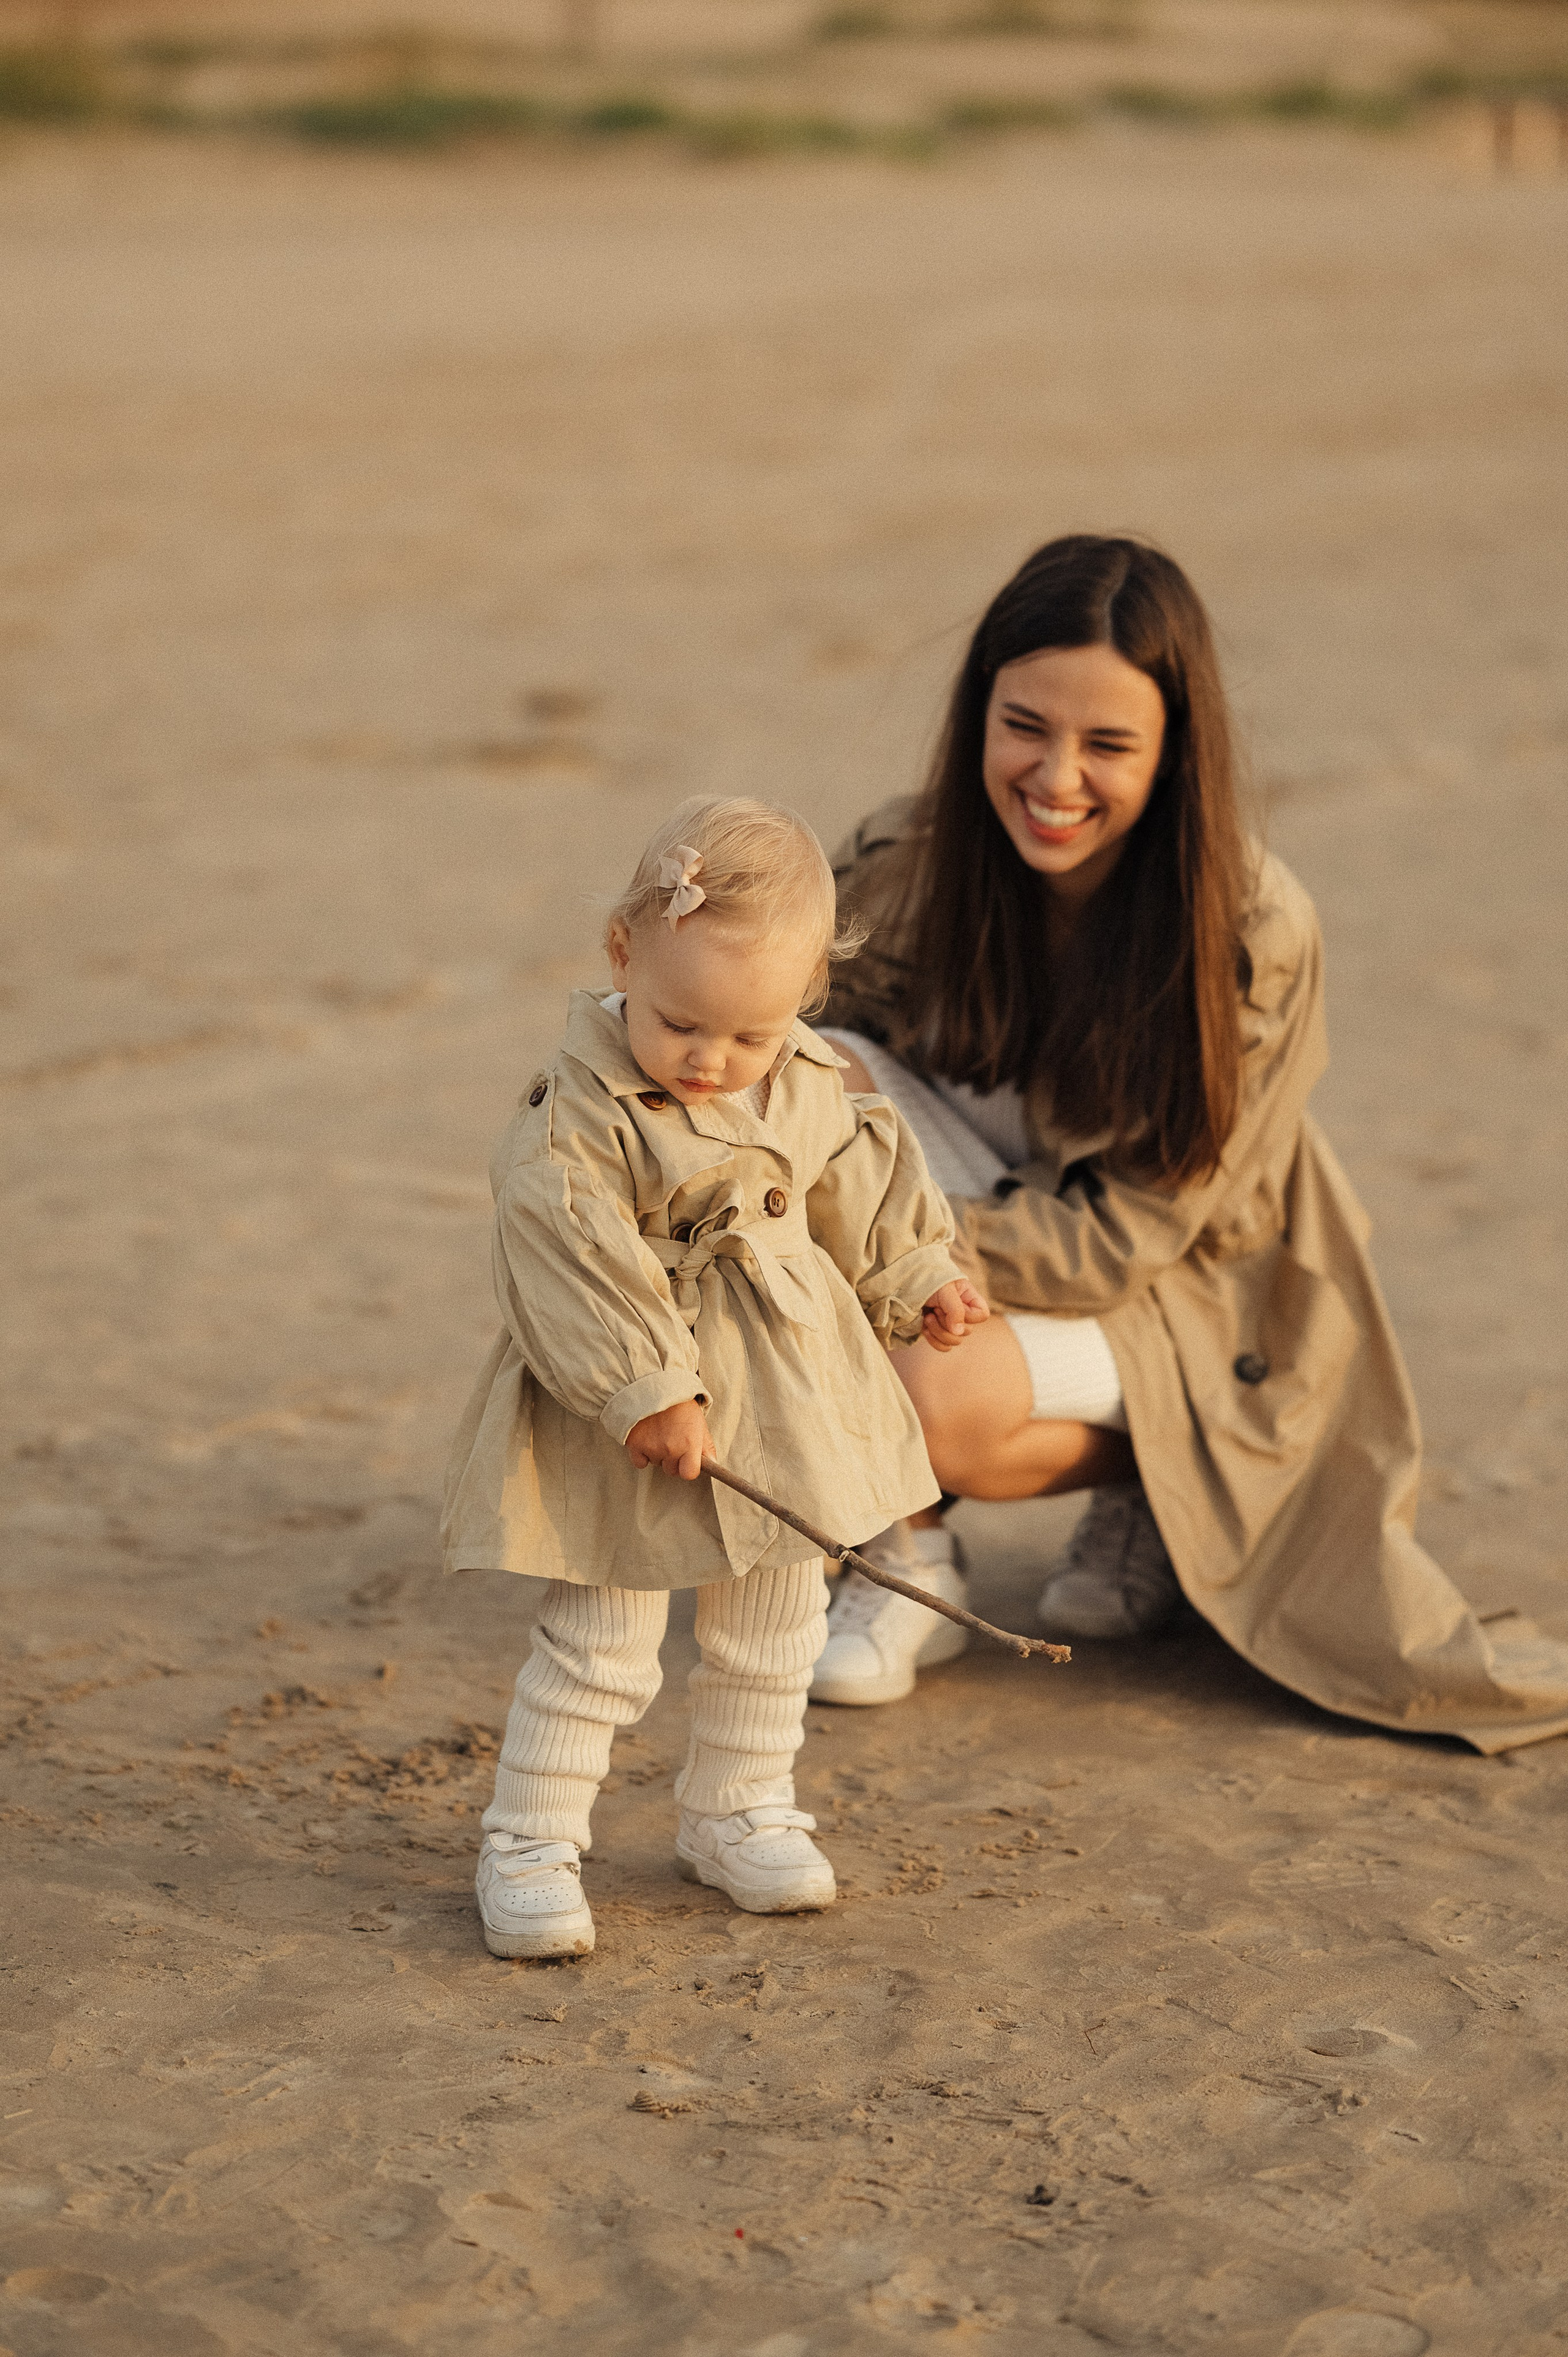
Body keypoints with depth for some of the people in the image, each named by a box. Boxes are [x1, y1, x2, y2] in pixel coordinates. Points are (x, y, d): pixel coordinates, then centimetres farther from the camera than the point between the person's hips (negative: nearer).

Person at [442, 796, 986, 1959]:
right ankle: (531, 1840, 10)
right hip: (626, 1422, -6)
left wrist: (917, 1281, 19)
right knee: (602, 1643, -2)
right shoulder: (579, 1115, -22)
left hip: (784, 1404, 6)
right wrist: (645, 1389, -26)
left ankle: (739, 1808, 35)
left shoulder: (810, 1088, -2)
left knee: (774, 1623, 17)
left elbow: (863, 1183, 15)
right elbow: (573, 1261, -25)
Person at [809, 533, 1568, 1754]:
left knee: (936, 1399, -34)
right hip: (1010, 1223, 5)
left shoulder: (1255, 934, -24)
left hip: (1187, 1304, -4)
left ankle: (1147, 1489, 3)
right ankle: (903, 1559, -14)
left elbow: (1132, 1229, -22)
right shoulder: (902, 862, -15)